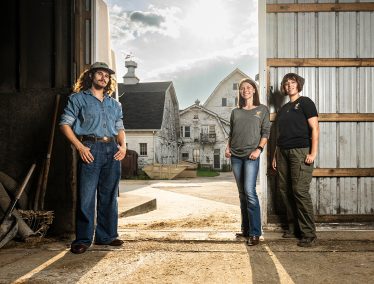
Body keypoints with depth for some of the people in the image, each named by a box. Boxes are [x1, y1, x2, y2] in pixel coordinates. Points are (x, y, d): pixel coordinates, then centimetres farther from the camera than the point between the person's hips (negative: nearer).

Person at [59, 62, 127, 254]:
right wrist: (80, 147, -12)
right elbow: (65, 124, 0)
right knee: (86, 196, -4)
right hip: (90, 148, -4)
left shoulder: (114, 104, 21)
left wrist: (123, 146, 3)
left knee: (109, 196, 8)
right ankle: (83, 239, 7)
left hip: (112, 150, 5)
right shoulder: (78, 98, 7)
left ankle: (107, 236, 18)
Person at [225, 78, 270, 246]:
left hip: (251, 155, -4)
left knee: (249, 191, -15)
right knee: (242, 194, 8)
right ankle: (245, 229, 16)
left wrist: (259, 149, -12)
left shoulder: (262, 110, 7)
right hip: (236, 156, 4)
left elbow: (266, 132, 1)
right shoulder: (235, 112, 16)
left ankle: (255, 233, -10)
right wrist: (228, 148, 3)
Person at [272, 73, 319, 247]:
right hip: (283, 152, 7)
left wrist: (313, 153, -15)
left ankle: (309, 234, -3)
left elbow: (315, 129, -6)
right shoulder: (283, 108, 20)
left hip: (300, 151, -7)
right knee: (285, 191, 6)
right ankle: (294, 228, 18)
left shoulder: (305, 103, 2)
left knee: (300, 191, -11)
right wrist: (275, 155, 16)